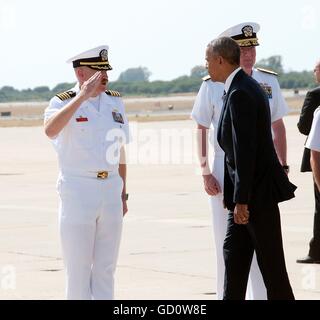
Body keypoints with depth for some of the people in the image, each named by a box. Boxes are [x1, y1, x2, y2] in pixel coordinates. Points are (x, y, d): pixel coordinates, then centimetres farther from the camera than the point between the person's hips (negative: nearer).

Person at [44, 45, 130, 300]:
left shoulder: (115, 102, 9)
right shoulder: (63, 102, -6)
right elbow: (50, 130, -29)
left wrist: (122, 195, 15)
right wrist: (83, 95, -30)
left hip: (111, 191, 5)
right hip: (77, 192, -5)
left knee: (106, 268, 9)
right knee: (78, 269, -1)